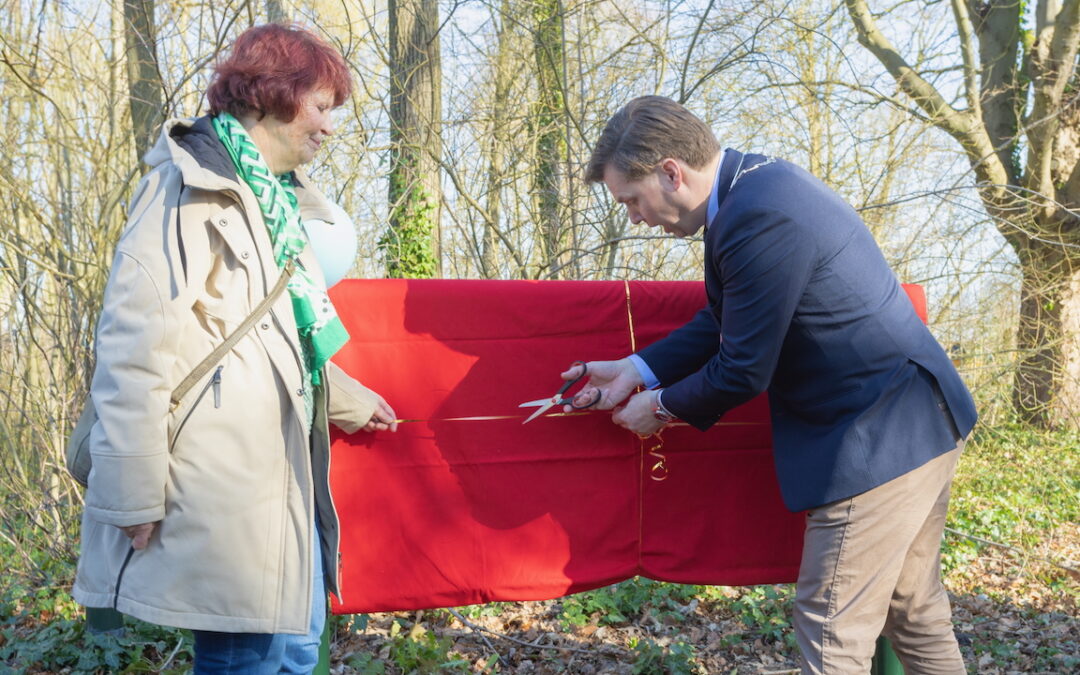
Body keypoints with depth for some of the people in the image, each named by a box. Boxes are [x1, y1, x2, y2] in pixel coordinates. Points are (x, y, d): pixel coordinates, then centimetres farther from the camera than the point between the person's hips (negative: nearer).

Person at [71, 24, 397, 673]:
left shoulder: (280, 199, 19)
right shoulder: (192, 186, -10)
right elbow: (135, 343, -17)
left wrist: (353, 402, 41)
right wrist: (135, 493, -19)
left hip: (283, 472, 10)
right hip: (225, 479, -9)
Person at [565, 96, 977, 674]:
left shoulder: (761, 218, -25)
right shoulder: (757, 181, 6)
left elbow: (742, 371, -19)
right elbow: (725, 321, 14)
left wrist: (662, 406, -2)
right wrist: (640, 368, 5)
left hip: (881, 438, -10)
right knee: (915, 616, 21)